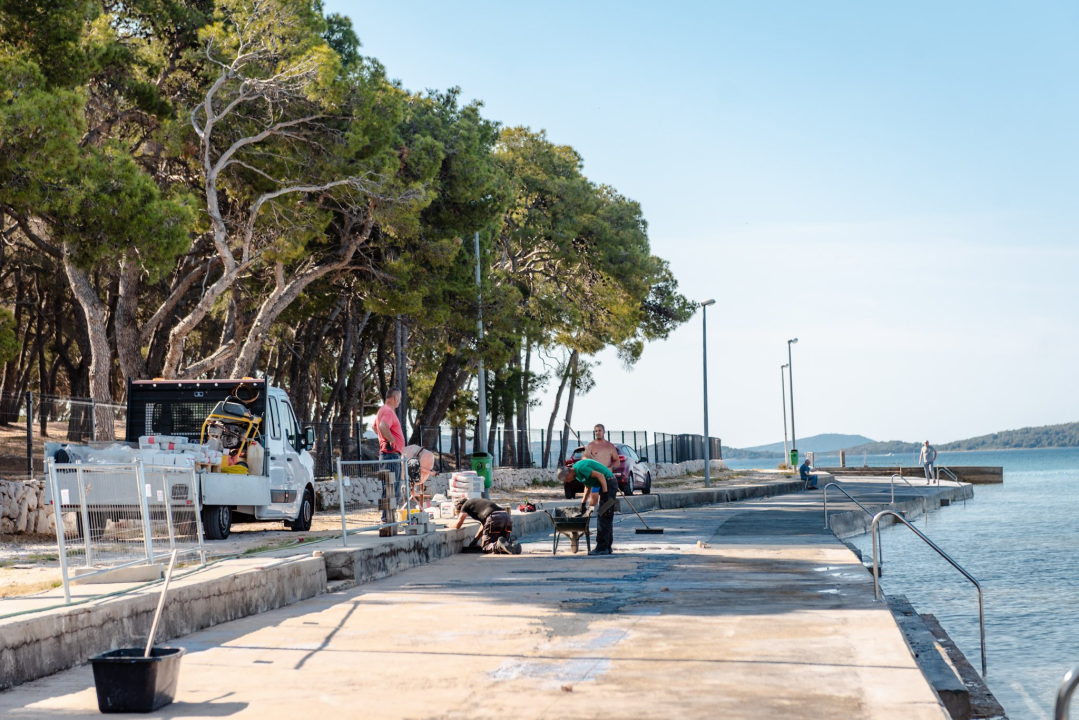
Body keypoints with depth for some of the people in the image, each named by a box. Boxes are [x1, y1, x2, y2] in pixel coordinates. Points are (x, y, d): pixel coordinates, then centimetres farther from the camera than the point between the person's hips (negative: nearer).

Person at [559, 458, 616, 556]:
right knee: (606, 518, 12)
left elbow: (600, 475, -24)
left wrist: (605, 494, -25)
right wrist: (583, 503, 24)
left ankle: (602, 547, -8)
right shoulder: (577, 471, 12)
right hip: (605, 485, 10)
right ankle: (607, 547, 15)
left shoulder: (581, 468, -19)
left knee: (605, 517, -9)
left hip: (608, 484, -10)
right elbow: (588, 486, 24)